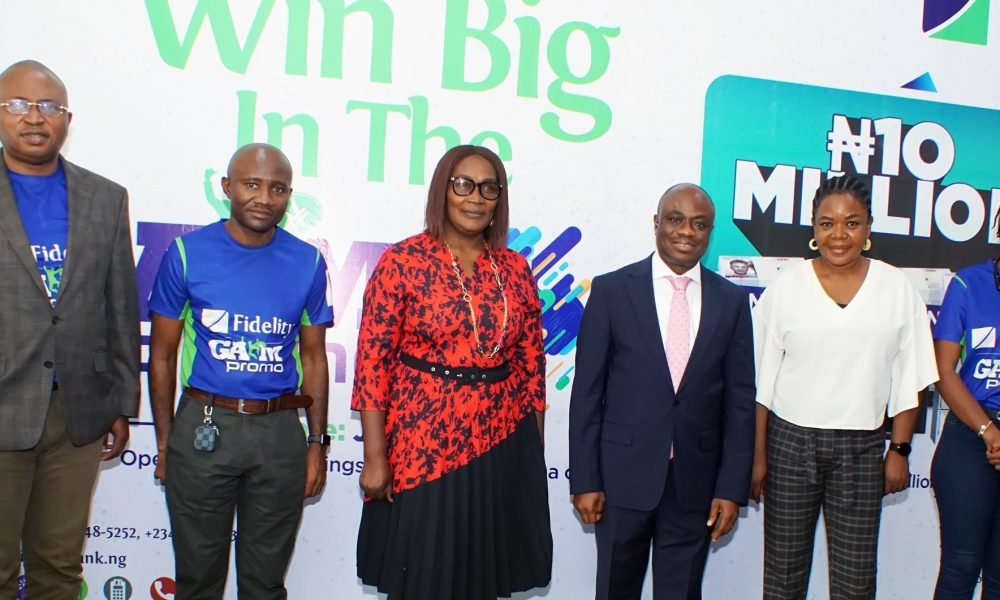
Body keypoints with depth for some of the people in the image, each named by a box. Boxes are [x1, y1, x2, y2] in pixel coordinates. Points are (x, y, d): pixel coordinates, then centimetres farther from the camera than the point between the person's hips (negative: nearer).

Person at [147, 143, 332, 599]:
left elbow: (314, 358, 6)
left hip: (280, 430, 1)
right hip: (203, 426, -1)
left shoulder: (307, 262, 0)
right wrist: (164, 443, 1)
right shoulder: (187, 254, -4)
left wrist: (317, 442, 3)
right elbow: (162, 356, 2)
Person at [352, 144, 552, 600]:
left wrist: (537, 452, 8)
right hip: (423, 444, -3)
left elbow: (531, 363, 8)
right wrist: (375, 457, -9)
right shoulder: (402, 261, -5)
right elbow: (373, 362, -7)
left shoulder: (515, 269, 5)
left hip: (501, 446, 4)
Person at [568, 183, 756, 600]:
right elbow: (587, 392, -4)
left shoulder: (732, 300, 2)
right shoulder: (611, 290, -4)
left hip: (696, 479, 2)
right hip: (623, 474, -1)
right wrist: (584, 479, -6)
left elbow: (740, 400, 3)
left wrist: (732, 487, -1)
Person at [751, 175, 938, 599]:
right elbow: (761, 382, 0)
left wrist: (899, 449, 2)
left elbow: (908, 381, 5)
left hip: (861, 448, 1)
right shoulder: (785, 288, -1)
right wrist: (757, 454, -1)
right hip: (790, 441, 0)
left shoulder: (896, 289, 1)